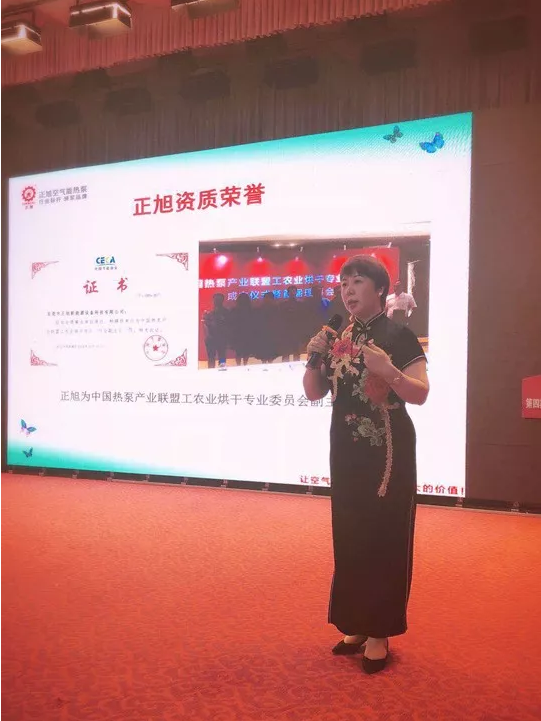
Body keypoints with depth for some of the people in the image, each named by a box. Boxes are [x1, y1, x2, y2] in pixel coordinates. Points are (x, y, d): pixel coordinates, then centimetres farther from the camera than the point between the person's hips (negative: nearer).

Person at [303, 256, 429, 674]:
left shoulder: (399, 336, -8)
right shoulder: (338, 337, 9)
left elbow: (420, 394, -14)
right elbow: (314, 393, 10)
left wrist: (388, 371, -30)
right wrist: (314, 358, -7)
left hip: (389, 452, -6)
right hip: (347, 450, 6)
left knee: (385, 539, 0)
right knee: (349, 538, 11)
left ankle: (380, 633, 12)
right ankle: (357, 624, 25)